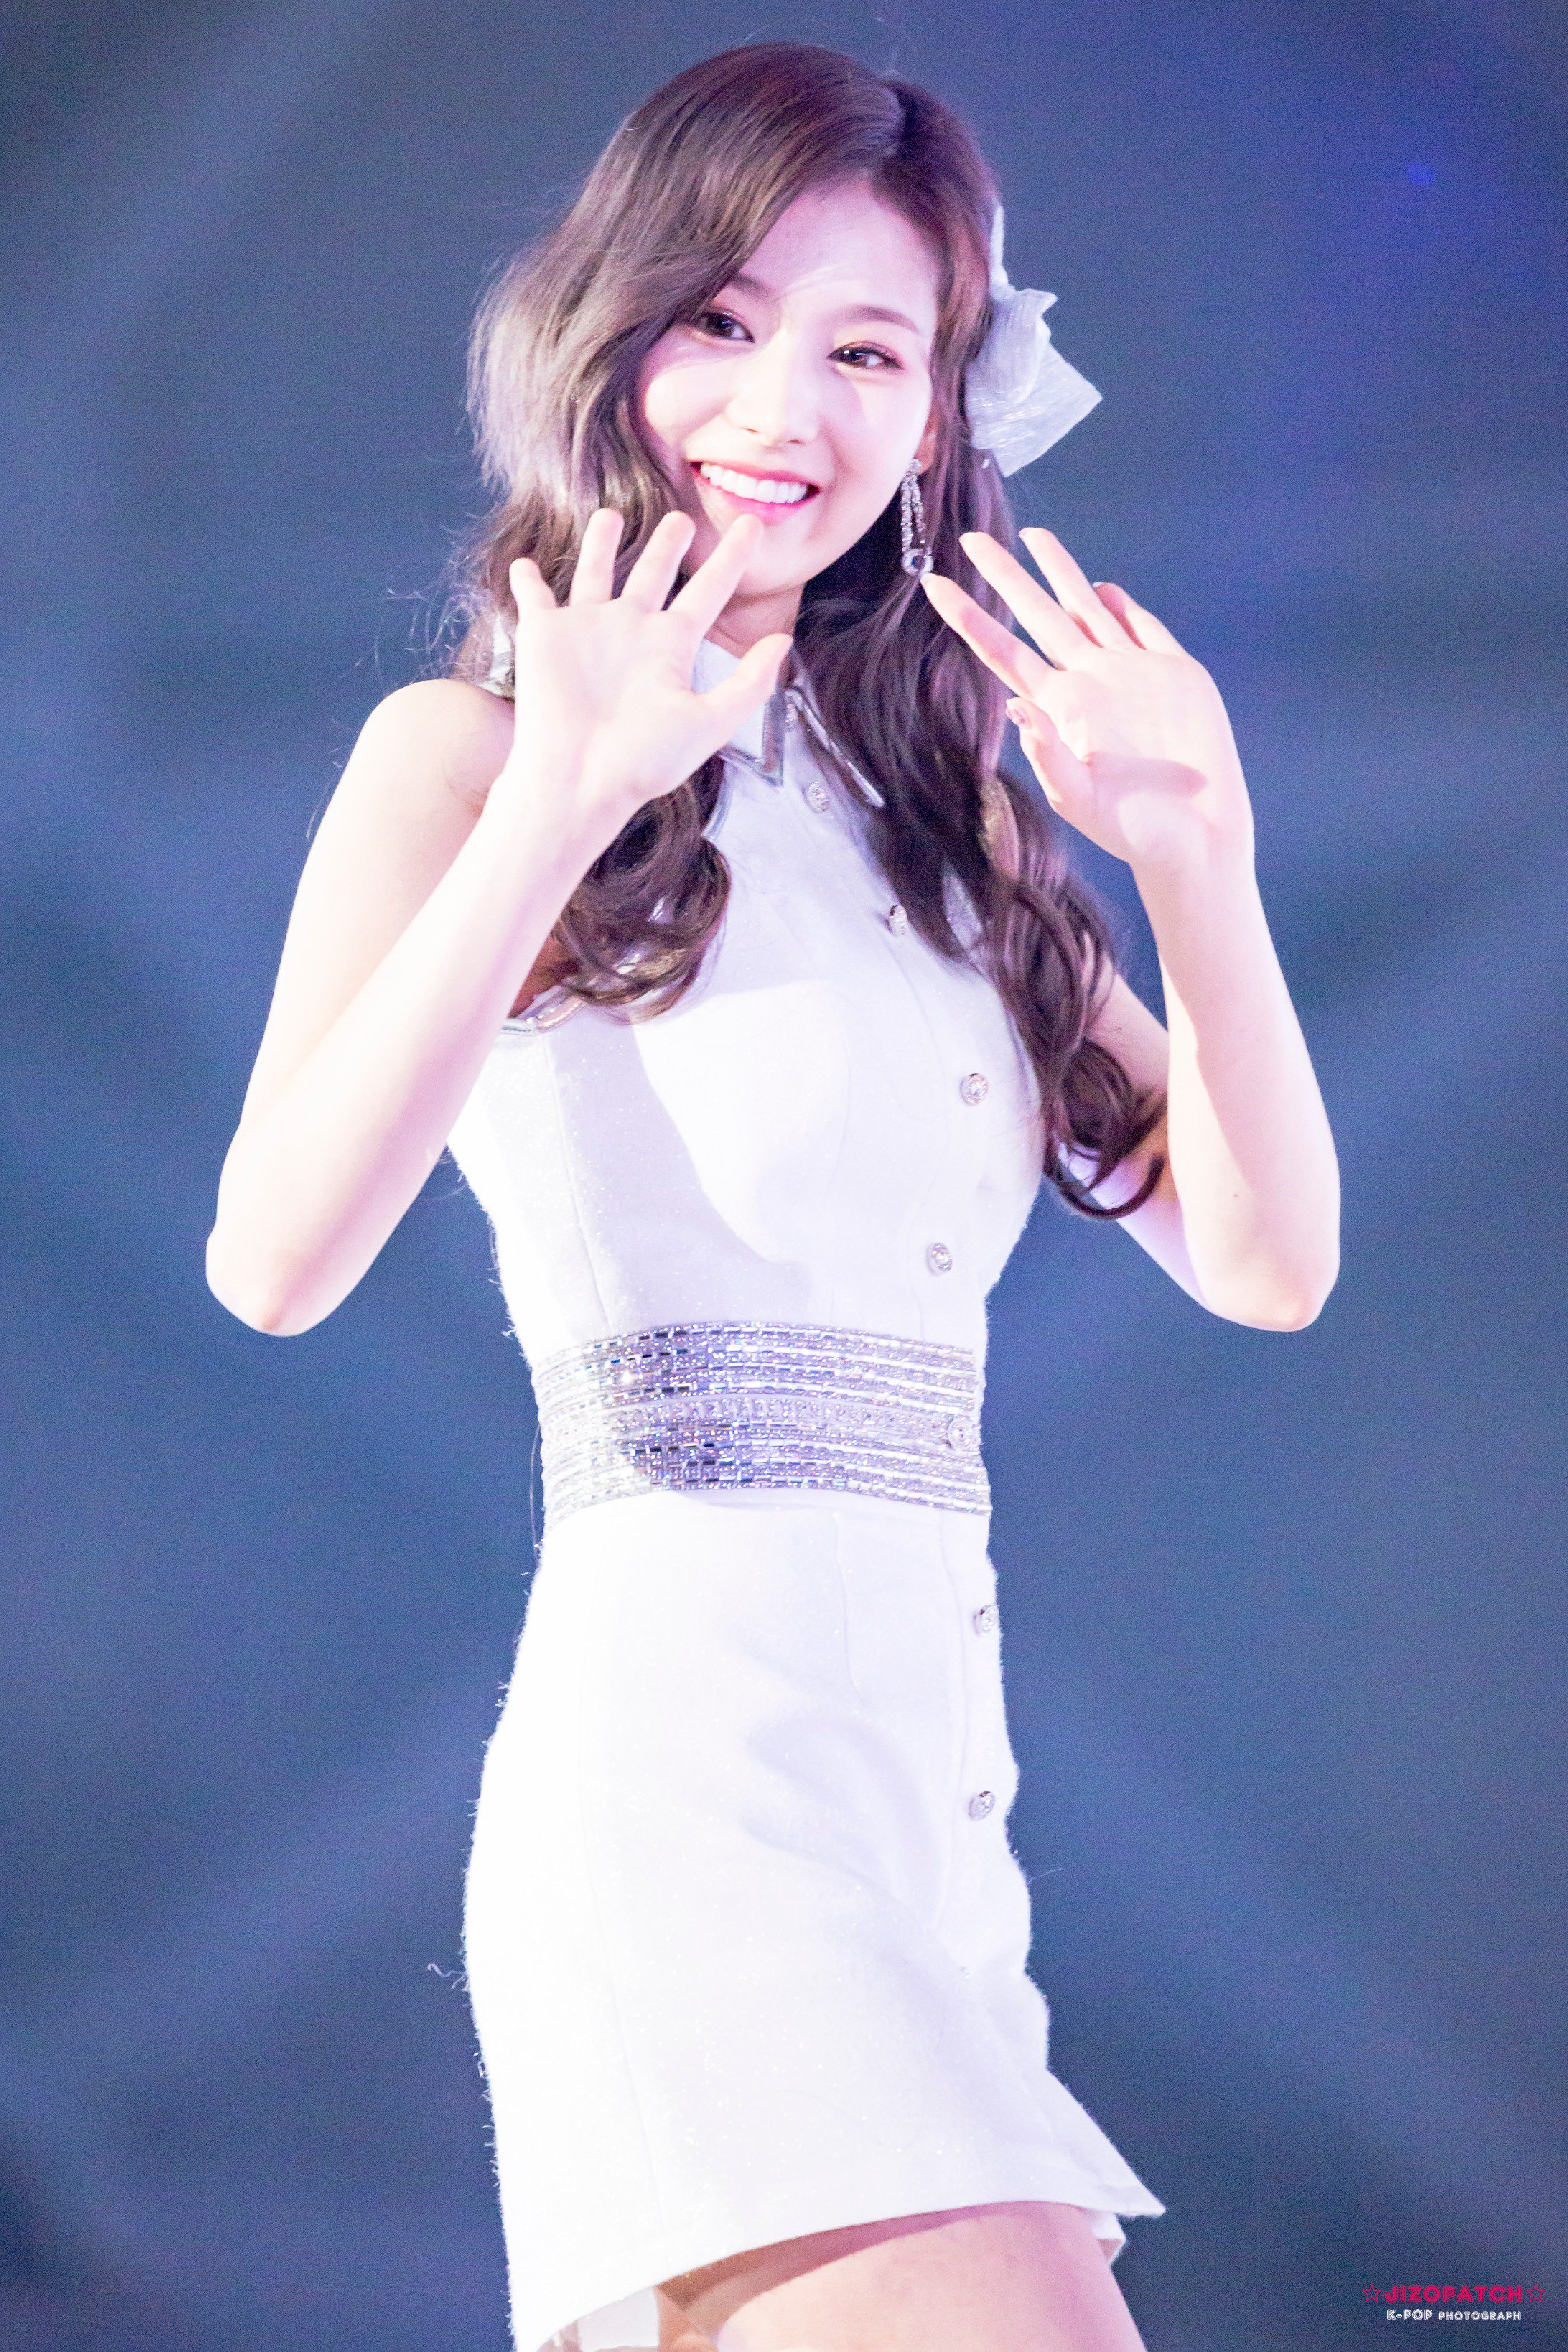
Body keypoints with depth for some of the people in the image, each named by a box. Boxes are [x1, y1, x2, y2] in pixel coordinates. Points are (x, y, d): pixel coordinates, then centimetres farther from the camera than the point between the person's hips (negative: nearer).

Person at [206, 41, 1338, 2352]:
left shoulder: (932, 803, 20)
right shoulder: (472, 751, 3)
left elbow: (1263, 1260, 11)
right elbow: (278, 1255, -14)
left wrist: (1196, 863, -3)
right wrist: (557, 810, -19)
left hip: (928, 1784, 7)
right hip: (689, 1715, -7)